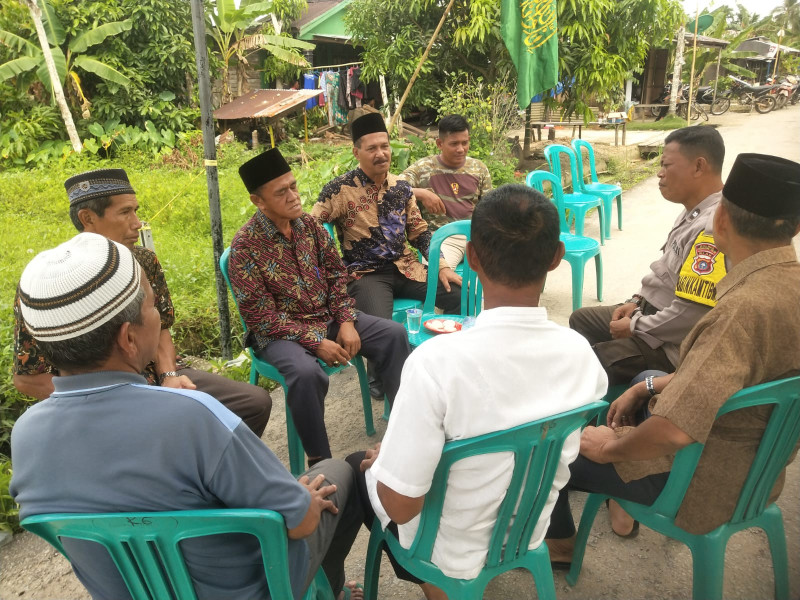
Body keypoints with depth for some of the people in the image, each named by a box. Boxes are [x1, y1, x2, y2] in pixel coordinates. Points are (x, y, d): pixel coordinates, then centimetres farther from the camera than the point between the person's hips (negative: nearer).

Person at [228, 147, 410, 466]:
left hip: (327, 315, 6)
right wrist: (316, 343, -21)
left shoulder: (309, 224, 1)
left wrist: (347, 322, -7)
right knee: (307, 373, -36)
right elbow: (260, 316, -18)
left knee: (394, 334, -7)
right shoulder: (245, 245, -16)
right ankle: (319, 461, -14)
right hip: (279, 332, -6)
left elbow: (336, 273, 7)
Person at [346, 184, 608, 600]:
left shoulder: (437, 362, -35)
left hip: (450, 552, -5)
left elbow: (400, 505, -27)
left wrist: (381, 461, -4)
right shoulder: (580, 353, -18)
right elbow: (559, 452, 1)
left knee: (355, 466, 22)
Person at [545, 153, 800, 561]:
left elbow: (673, 432, -38)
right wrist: (649, 388, 5)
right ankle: (624, 504, 37)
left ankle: (557, 540, 32)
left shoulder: (745, 309, -35)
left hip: (705, 481, -8)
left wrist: (611, 447, -19)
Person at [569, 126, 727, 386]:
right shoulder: (695, 212, 5)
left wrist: (634, 327, -18)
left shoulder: (712, 228, -29)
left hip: (672, 344, -10)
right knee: (582, 319, 22)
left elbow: (689, 316, -31)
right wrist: (637, 301, 6)